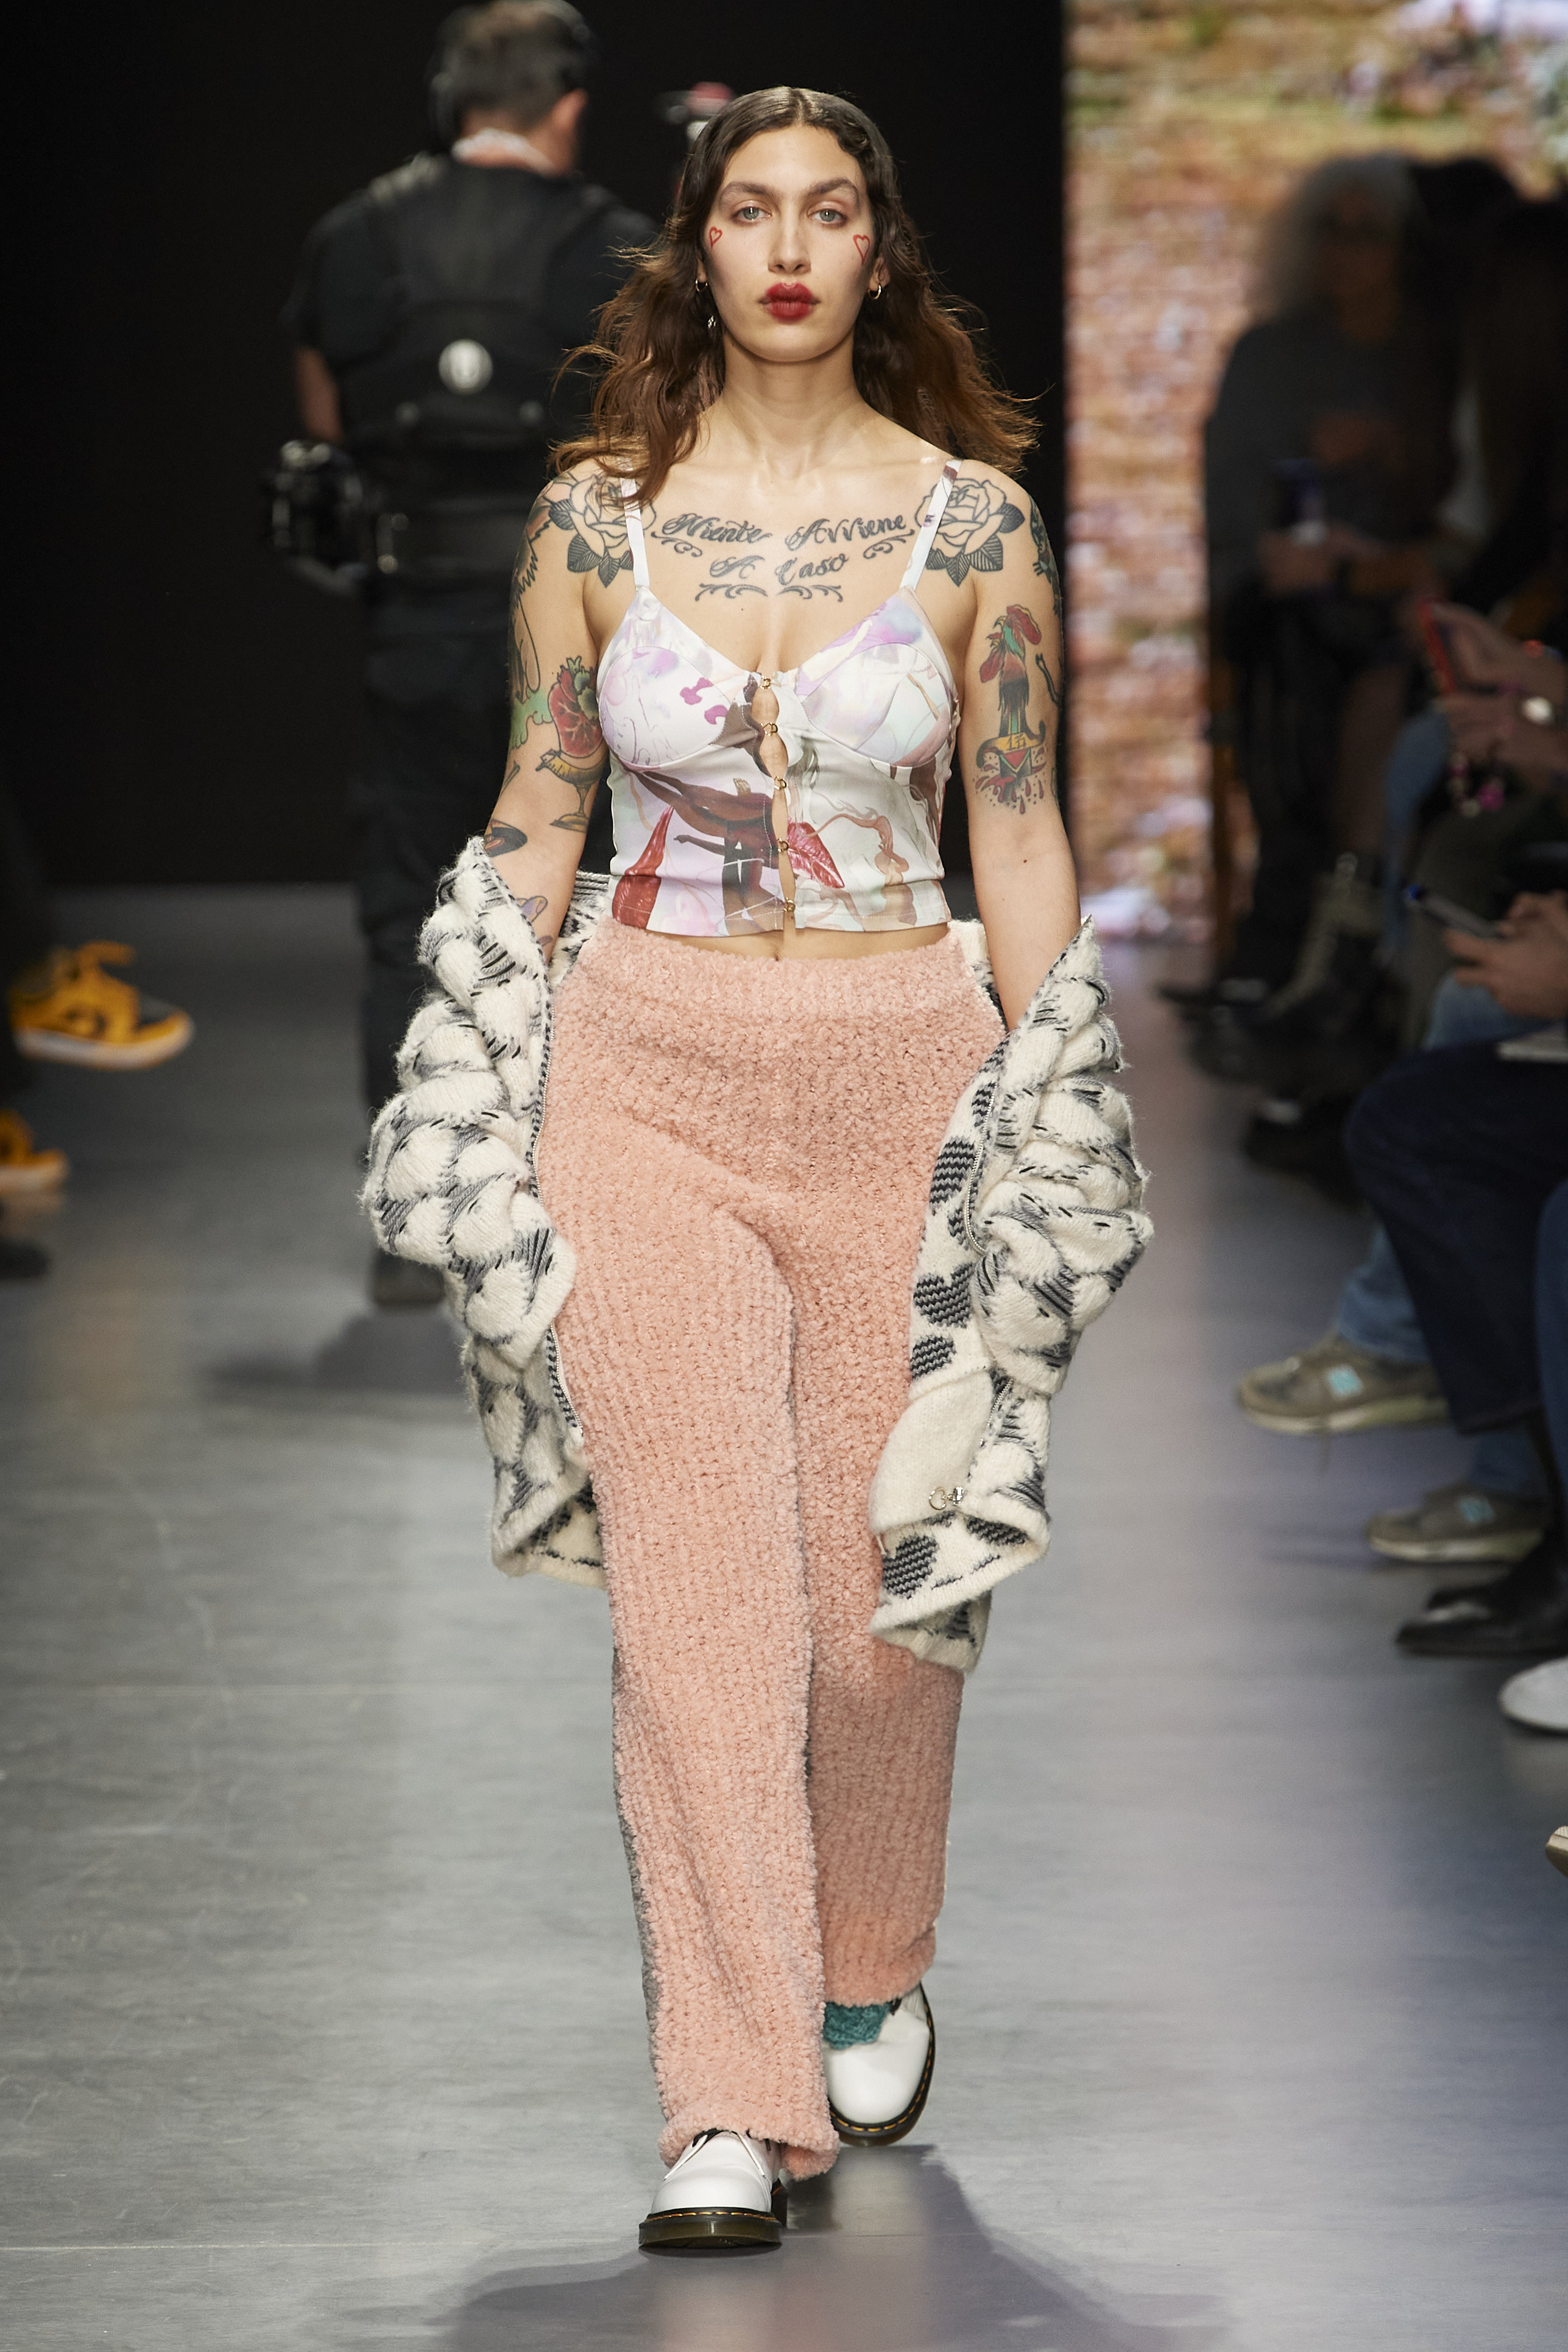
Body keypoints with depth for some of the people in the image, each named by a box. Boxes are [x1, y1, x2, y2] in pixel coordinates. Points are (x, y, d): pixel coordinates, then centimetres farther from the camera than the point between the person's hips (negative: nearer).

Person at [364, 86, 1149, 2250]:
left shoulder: (975, 523, 0)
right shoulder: (597, 519, 2)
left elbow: (1025, 848, 4)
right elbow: (535, 831, 8)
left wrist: (1052, 1138, 1)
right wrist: (483, 1123, 4)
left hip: (903, 1075, 0)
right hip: (653, 1073, 0)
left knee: (883, 1577, 4)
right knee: (695, 1585, -7)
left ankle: (871, 1972, 33)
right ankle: (736, 2105, -4)